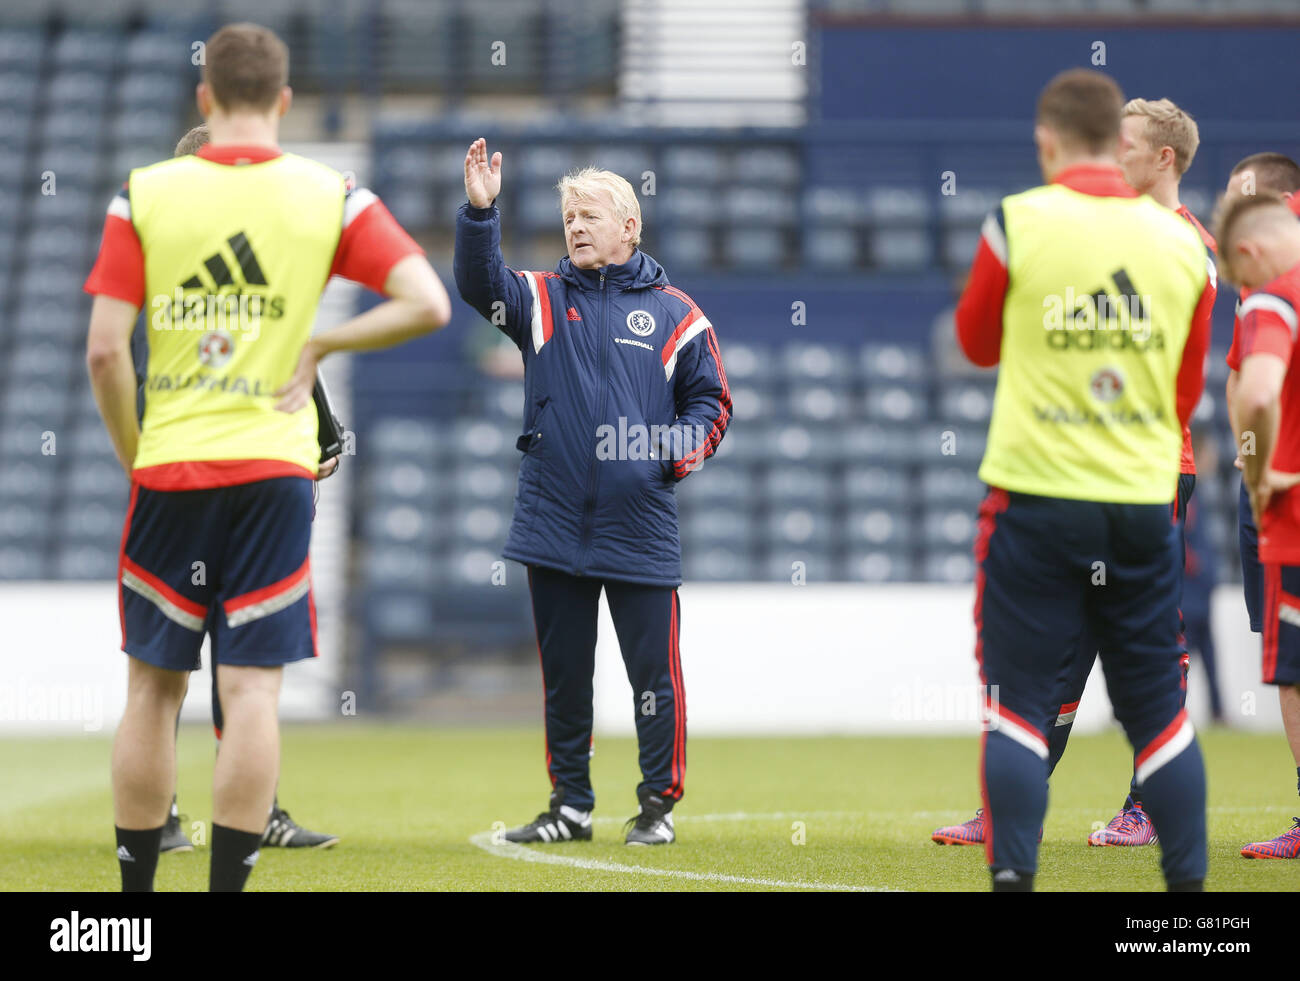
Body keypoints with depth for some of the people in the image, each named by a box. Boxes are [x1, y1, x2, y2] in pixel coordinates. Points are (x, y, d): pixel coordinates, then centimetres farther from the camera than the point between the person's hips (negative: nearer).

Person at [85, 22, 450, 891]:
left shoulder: (144, 194, 0)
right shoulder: (331, 198, 0)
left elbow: (105, 349, -5)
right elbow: (427, 304, -7)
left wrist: (135, 458, 7)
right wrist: (320, 344, 3)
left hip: (169, 468, 1)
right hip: (275, 467, -1)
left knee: (153, 687, 10)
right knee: (252, 689, 0)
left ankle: (136, 894, 15)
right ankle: (226, 886, -4)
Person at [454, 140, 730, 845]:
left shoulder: (672, 312, 5)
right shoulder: (543, 299, 9)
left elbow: (711, 398, 11)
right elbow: (479, 283, -9)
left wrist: (684, 447, -7)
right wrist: (479, 211, -23)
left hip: (642, 524, -2)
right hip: (554, 520, 2)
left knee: (654, 671, -1)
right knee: (563, 672, 10)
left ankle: (658, 804, 11)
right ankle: (570, 804, 20)